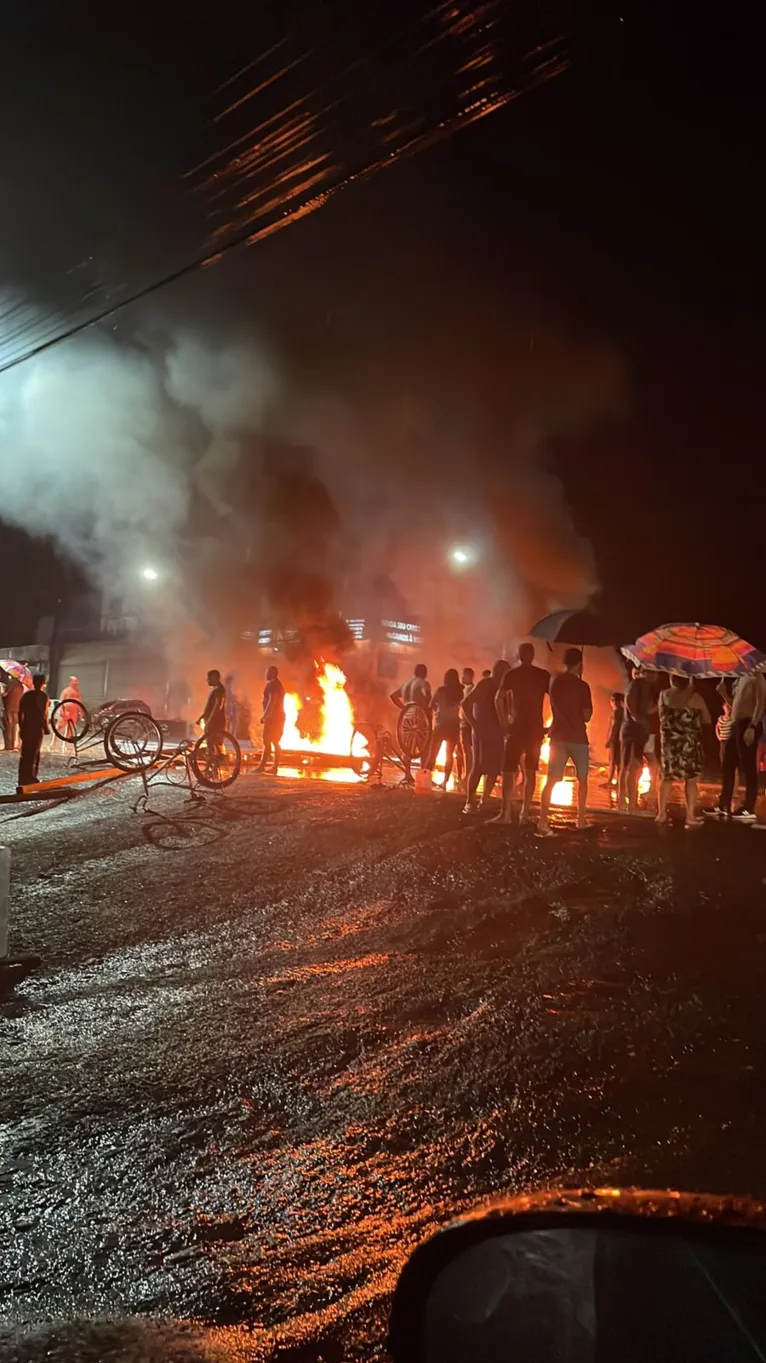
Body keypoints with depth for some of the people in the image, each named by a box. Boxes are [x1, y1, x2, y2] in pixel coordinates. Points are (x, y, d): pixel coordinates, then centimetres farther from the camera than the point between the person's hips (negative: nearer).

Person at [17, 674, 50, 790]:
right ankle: (29, 779, 4)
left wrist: (21, 727, 14)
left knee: (25, 754, 12)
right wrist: (46, 728, -5)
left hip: (26, 727, 5)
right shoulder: (43, 696, -10)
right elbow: (43, 715, -15)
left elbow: (20, 712, 6)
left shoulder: (26, 694, 5)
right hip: (37, 728, -5)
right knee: (33, 755, 2)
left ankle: (24, 779, 16)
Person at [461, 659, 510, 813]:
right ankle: (469, 802, -8)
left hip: (496, 733, 7)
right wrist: (474, 725, -15)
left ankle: (485, 801, 17)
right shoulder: (484, 684, -7)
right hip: (482, 732, -7)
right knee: (478, 767, -10)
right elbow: (466, 703, -14)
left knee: (494, 768, 7)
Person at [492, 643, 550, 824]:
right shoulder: (544, 675, 6)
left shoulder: (512, 674, -1)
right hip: (536, 729, 3)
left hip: (517, 728, -3)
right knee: (530, 771, 11)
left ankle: (506, 813, -7)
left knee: (509, 771, -1)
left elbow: (499, 699, -12)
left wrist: (504, 724, -7)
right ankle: (525, 812, 11)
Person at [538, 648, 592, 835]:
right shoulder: (582, 686, -7)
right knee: (582, 779, 15)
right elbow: (586, 716, -7)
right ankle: (580, 819, 18)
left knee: (551, 780, -1)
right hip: (577, 738, -3)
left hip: (558, 736, 3)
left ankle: (543, 821, -13)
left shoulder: (553, 682, 6)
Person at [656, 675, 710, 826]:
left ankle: (661, 814, 10)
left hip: (669, 741, 3)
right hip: (689, 743, -3)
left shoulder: (664, 695, 4)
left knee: (666, 777, 11)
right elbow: (707, 719, 3)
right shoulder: (694, 697, -6)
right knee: (690, 779, 1)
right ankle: (690, 816, -1)